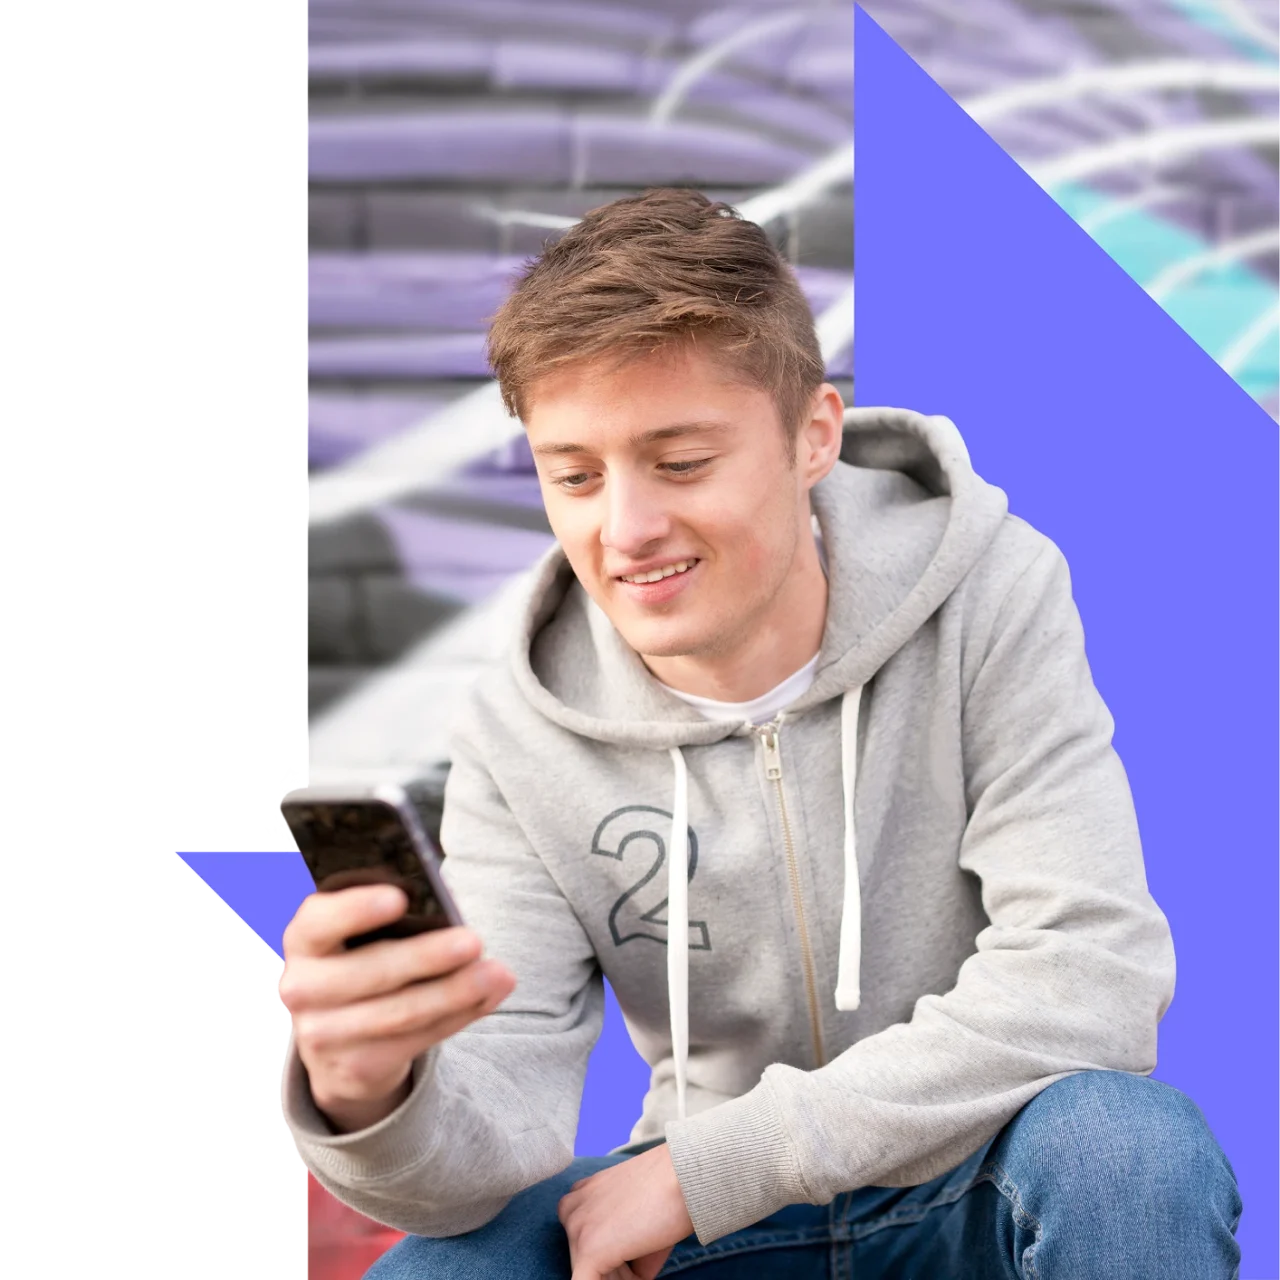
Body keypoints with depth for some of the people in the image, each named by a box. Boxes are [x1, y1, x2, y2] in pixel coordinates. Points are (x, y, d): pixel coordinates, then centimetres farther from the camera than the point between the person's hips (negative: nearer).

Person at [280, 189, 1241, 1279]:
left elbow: (1093, 978, -24)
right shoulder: (520, 740, -9)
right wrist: (373, 1094, -41)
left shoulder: (991, 602, -15)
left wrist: (713, 1159, -25)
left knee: (1136, 1148, -35)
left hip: (983, 1179, -2)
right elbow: (502, 1119, -14)